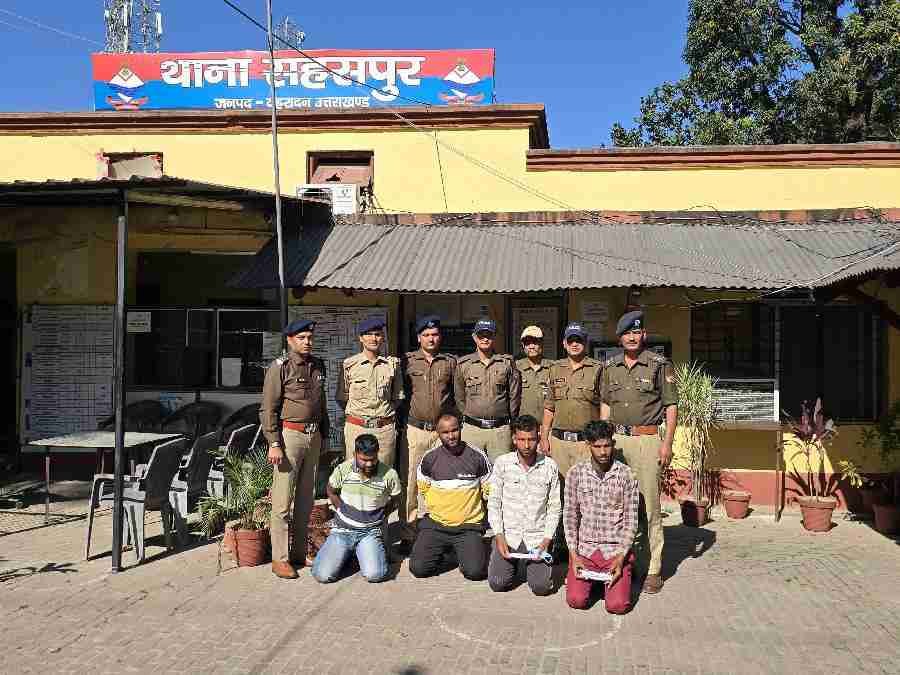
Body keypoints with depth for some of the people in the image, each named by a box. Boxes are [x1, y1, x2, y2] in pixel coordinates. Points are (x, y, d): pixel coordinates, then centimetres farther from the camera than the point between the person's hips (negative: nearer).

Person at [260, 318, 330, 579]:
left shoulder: (318, 366, 13)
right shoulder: (280, 367, -7)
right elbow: (268, 408, -10)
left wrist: (324, 435, 19)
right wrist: (274, 444, -15)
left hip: (313, 436, 7)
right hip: (289, 435, -7)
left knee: (306, 498, 12)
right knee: (283, 500, -3)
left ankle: (300, 552, 23)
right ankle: (280, 559, 5)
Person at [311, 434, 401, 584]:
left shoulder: (389, 475, -11)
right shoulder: (343, 470, -8)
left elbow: (395, 500, 9)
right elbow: (331, 491, 13)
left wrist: (380, 518, 3)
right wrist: (342, 511, 8)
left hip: (370, 532, -1)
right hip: (342, 530, 1)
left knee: (375, 575, -25)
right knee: (323, 575, -16)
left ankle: (362, 553, 10)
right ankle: (345, 553, 15)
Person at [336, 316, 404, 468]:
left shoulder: (393, 363, 6)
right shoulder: (349, 364, 2)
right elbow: (341, 398, 10)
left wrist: (386, 412, 8)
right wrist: (355, 413, 7)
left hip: (385, 428, 1)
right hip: (356, 427, -1)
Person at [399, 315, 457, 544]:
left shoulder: (450, 363, 10)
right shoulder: (407, 361, 5)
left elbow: (457, 396, 14)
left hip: (442, 430, 1)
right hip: (415, 429, -1)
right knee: (410, 481, -1)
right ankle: (408, 533, 7)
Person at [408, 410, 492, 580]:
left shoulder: (478, 457, -4)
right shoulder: (429, 459, 0)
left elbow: (489, 492, 7)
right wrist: (439, 509, 8)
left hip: (469, 526, -2)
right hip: (435, 525, 2)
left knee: (475, 571, -22)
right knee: (418, 568, -14)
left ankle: (469, 550, 12)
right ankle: (441, 549, 16)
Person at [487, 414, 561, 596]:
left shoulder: (550, 466, -2)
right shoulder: (502, 463, -2)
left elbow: (555, 508, 2)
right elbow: (493, 503, 0)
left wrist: (546, 540, -8)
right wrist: (499, 537, -8)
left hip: (537, 536, 0)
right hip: (508, 534, 0)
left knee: (541, 586, -15)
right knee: (497, 583, -12)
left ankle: (532, 564, 19)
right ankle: (513, 562, 20)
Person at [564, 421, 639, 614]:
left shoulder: (626, 475, -4)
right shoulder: (576, 473, 0)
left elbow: (631, 520, -2)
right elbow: (570, 516, 2)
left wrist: (620, 558, -12)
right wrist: (573, 556, -6)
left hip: (616, 549, -1)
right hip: (585, 547, 1)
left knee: (618, 605, -16)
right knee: (576, 600, -15)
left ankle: (621, 572, 15)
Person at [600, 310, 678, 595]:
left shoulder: (659, 365, -1)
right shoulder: (610, 367, 12)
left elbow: (671, 405, -1)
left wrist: (667, 443, -8)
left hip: (647, 439, -4)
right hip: (616, 439, 4)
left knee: (649, 505, -2)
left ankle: (653, 569, 6)